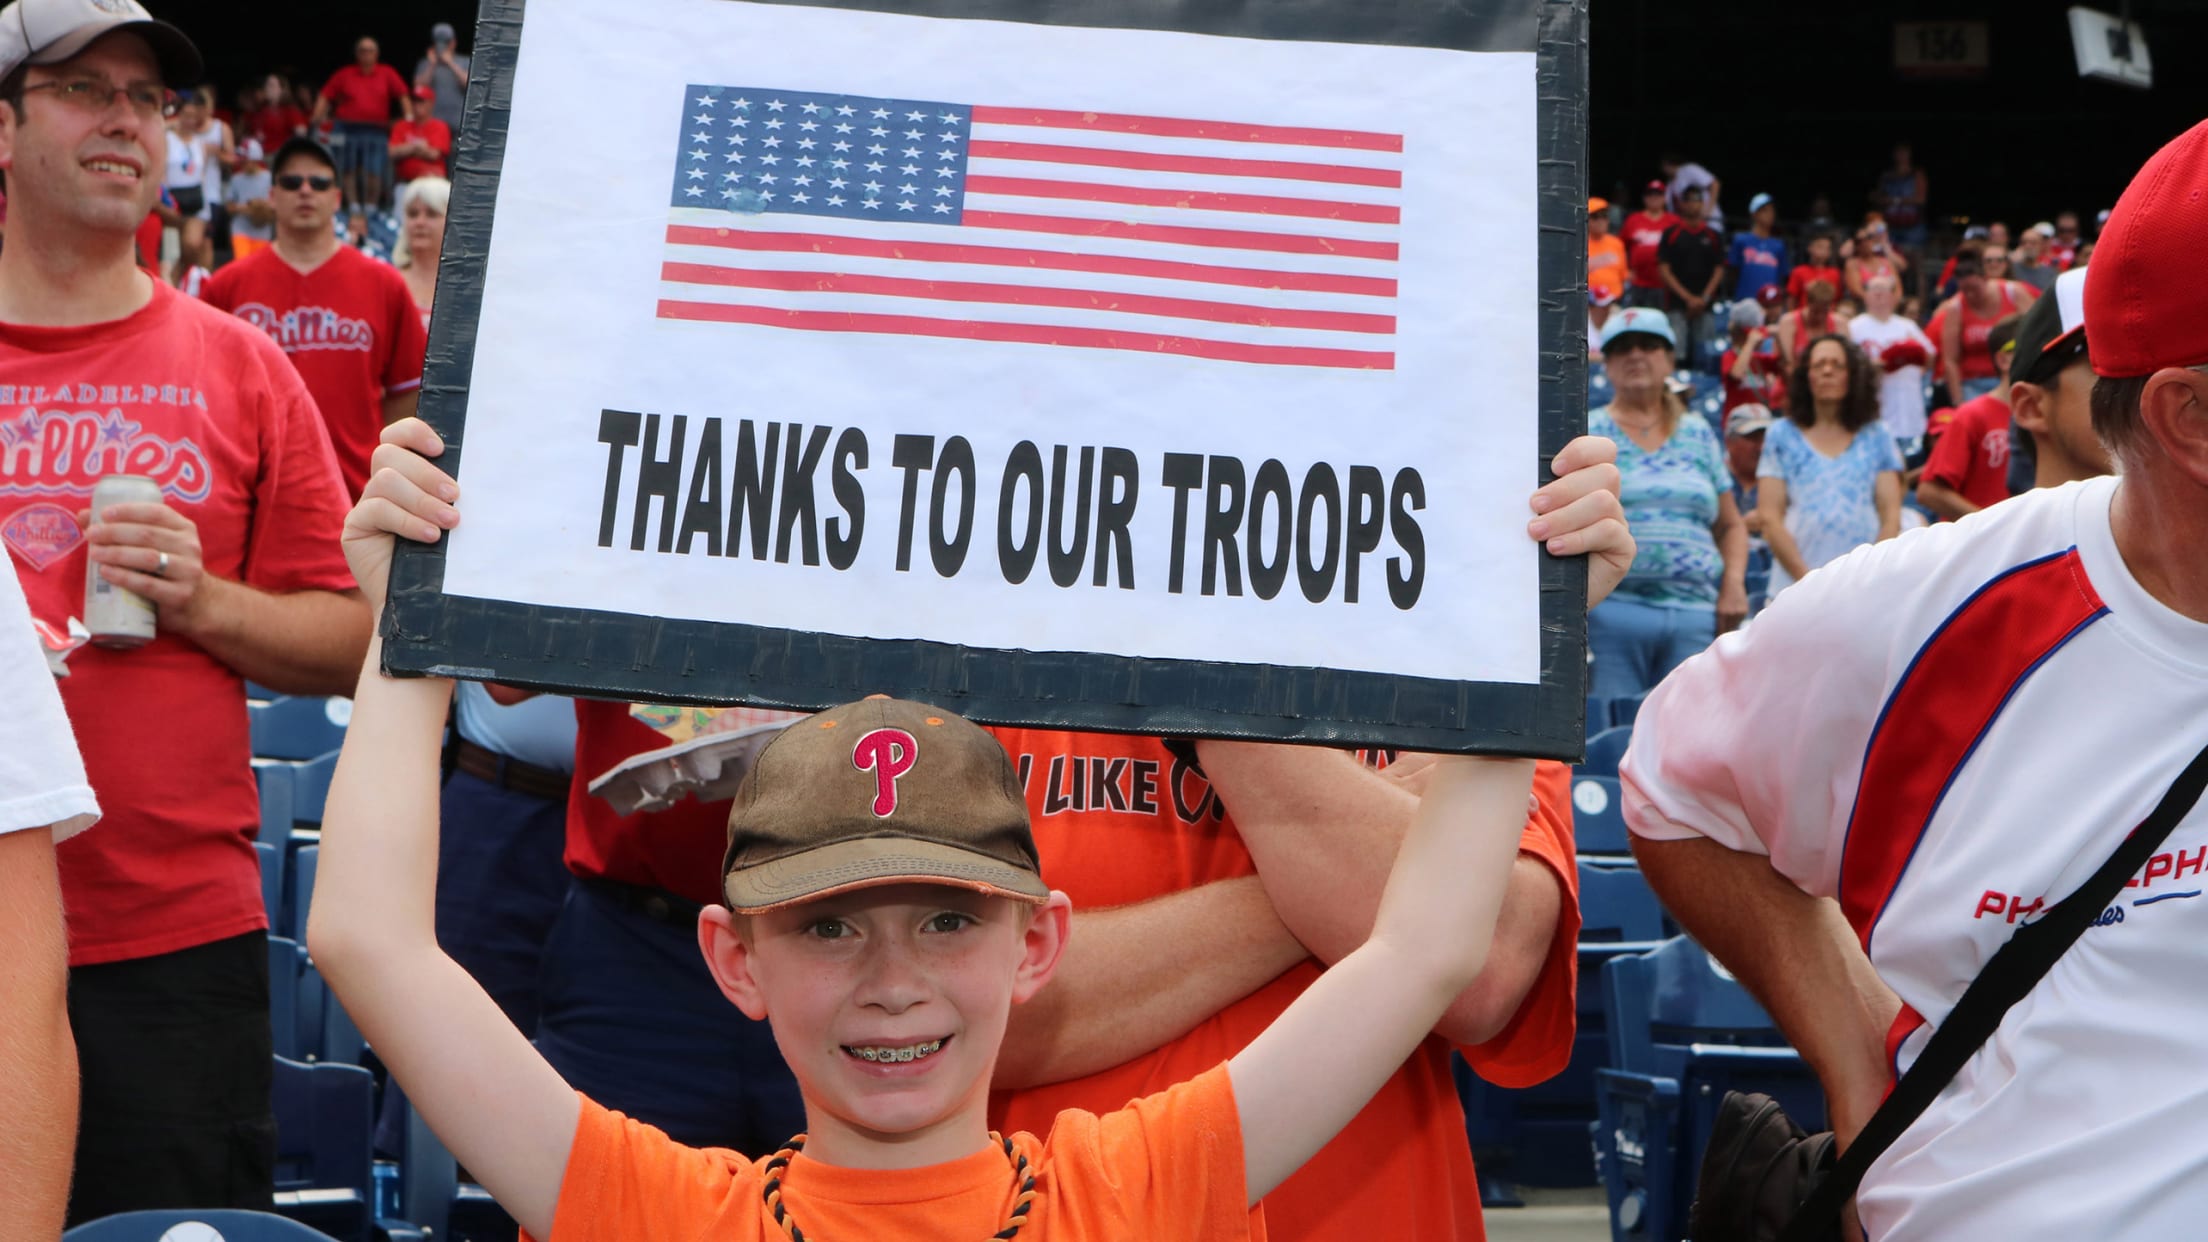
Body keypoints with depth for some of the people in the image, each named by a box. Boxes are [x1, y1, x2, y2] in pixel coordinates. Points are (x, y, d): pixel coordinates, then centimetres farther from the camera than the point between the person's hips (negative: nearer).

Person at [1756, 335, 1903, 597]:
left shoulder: (1877, 437, 14)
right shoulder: (1781, 436, 10)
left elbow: (1891, 516, 9)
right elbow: (1770, 518, 3)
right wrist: (1807, 578, -8)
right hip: (1795, 585, -1)